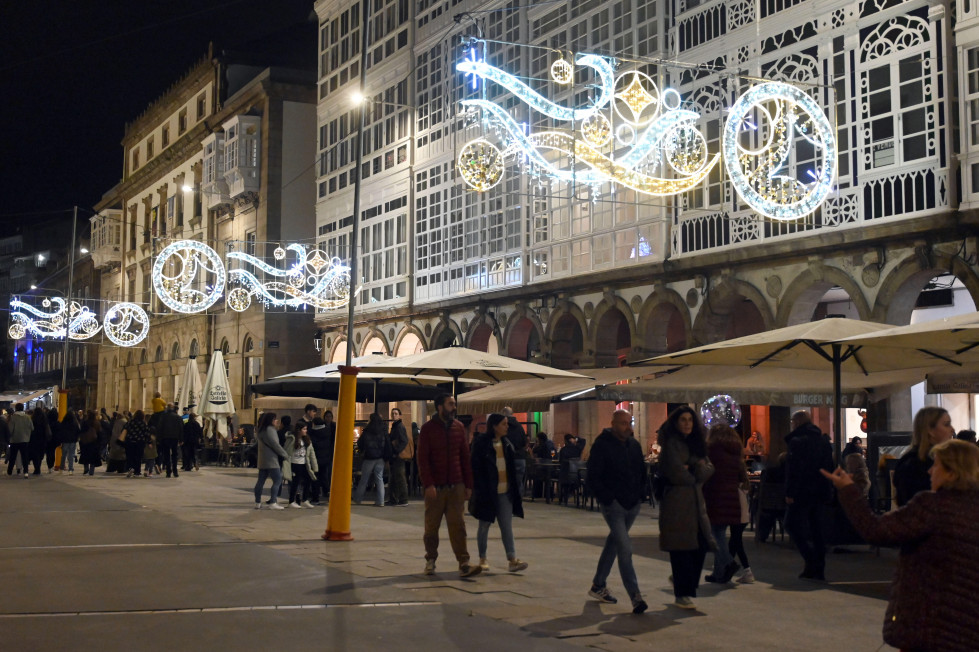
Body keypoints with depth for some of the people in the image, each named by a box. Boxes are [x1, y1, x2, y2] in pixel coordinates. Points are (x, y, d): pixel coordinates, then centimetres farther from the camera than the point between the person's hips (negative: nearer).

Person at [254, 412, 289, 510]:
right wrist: (285, 454, -7)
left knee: (261, 481, 10)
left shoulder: (260, 430, 13)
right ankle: (273, 502, -11)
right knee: (277, 480, -6)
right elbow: (275, 444, -16)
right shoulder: (270, 429, -14)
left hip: (262, 460, 9)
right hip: (271, 460, -9)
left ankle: (257, 502, 12)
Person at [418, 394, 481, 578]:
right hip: (435, 487, -3)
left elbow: (465, 457, 11)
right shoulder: (428, 428, -3)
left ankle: (464, 564, -4)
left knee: (458, 525, -1)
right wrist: (428, 484, -15)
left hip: (456, 486, 3)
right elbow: (422, 459, -7)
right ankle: (431, 560, 21)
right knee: (431, 526, 6)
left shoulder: (459, 427, 9)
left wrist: (468, 485, 7)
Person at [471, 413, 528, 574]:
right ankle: (482, 559, 19)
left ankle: (512, 560, -3)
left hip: (505, 493, 5)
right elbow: (476, 468, -12)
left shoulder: (506, 443, 10)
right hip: (488, 492, -5)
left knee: (507, 526, 0)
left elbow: (512, 468, 14)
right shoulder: (481, 443, -9)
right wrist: (480, 490, -16)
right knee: (484, 526, 8)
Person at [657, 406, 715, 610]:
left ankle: (687, 588, 22)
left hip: (696, 501, 7)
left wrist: (695, 467, -12)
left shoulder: (695, 443, 17)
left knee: (700, 547, 4)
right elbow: (675, 473, -16)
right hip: (677, 503, -7)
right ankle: (682, 595, 2)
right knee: (681, 549, -5)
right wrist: (695, 476, 1)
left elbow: (709, 469, 7)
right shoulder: (671, 444, -6)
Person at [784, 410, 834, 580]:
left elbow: (793, 469, -18)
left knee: (792, 524, 1)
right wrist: (827, 490, 19)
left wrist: (789, 493, -16)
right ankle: (819, 568, 10)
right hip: (820, 492, 8)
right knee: (815, 527, 12)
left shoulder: (797, 441, -11)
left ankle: (811, 561, -12)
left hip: (802, 492, -8)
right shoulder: (824, 442, 13)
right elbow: (829, 467, 16)